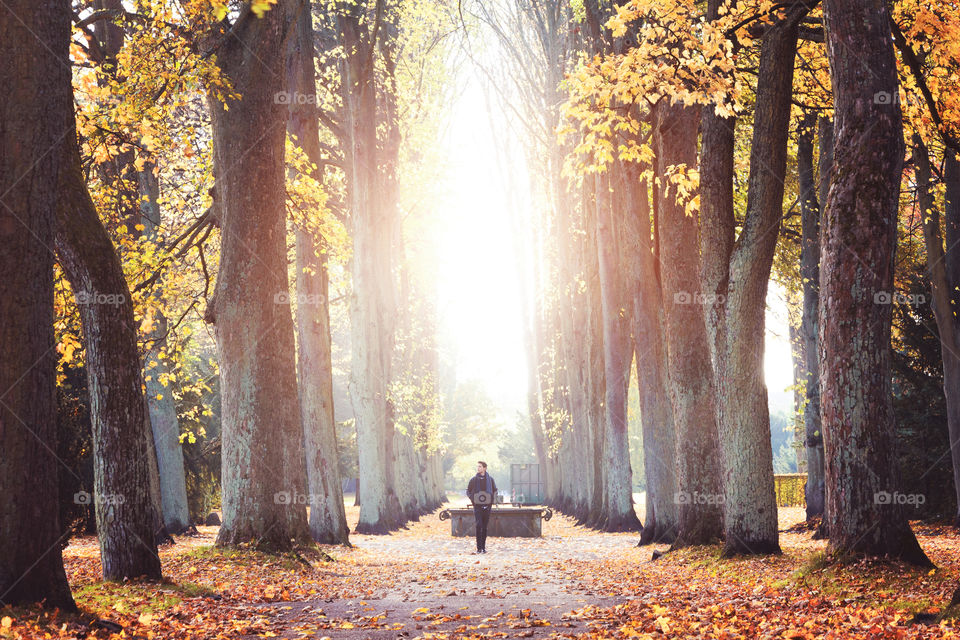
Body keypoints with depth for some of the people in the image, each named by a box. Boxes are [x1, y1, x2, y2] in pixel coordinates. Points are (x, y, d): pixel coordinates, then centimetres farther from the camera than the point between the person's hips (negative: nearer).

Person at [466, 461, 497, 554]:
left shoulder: (490, 479, 5)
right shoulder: (474, 479, 3)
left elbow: (495, 490, 15)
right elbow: (468, 491, 12)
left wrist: (492, 499, 0)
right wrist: (472, 499, -2)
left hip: (487, 506, 1)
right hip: (477, 506, -1)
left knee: (485, 527, 6)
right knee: (479, 525, -13)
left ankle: (483, 547, 14)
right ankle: (479, 547, -11)